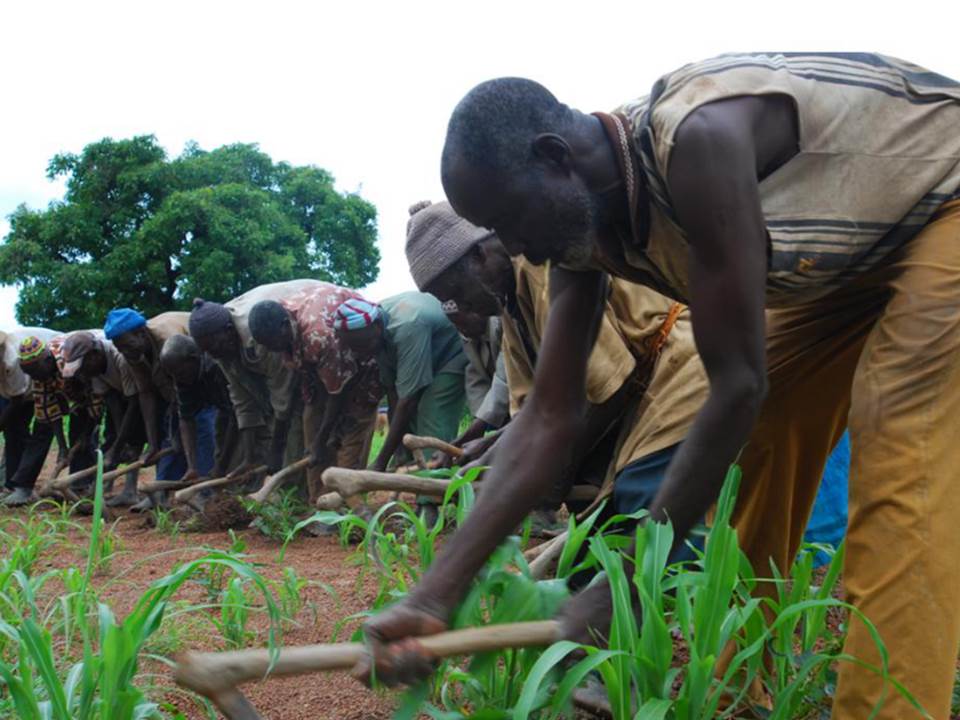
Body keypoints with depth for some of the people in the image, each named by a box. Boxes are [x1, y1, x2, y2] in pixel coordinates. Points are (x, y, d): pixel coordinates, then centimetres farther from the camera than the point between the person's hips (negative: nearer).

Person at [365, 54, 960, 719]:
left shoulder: (697, 138, -38)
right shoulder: (585, 235, -12)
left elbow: (740, 384, -35)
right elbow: (549, 424, -12)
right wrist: (433, 598, -19)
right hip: (849, 260, 8)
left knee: (895, 473, -22)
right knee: (760, 450, 6)